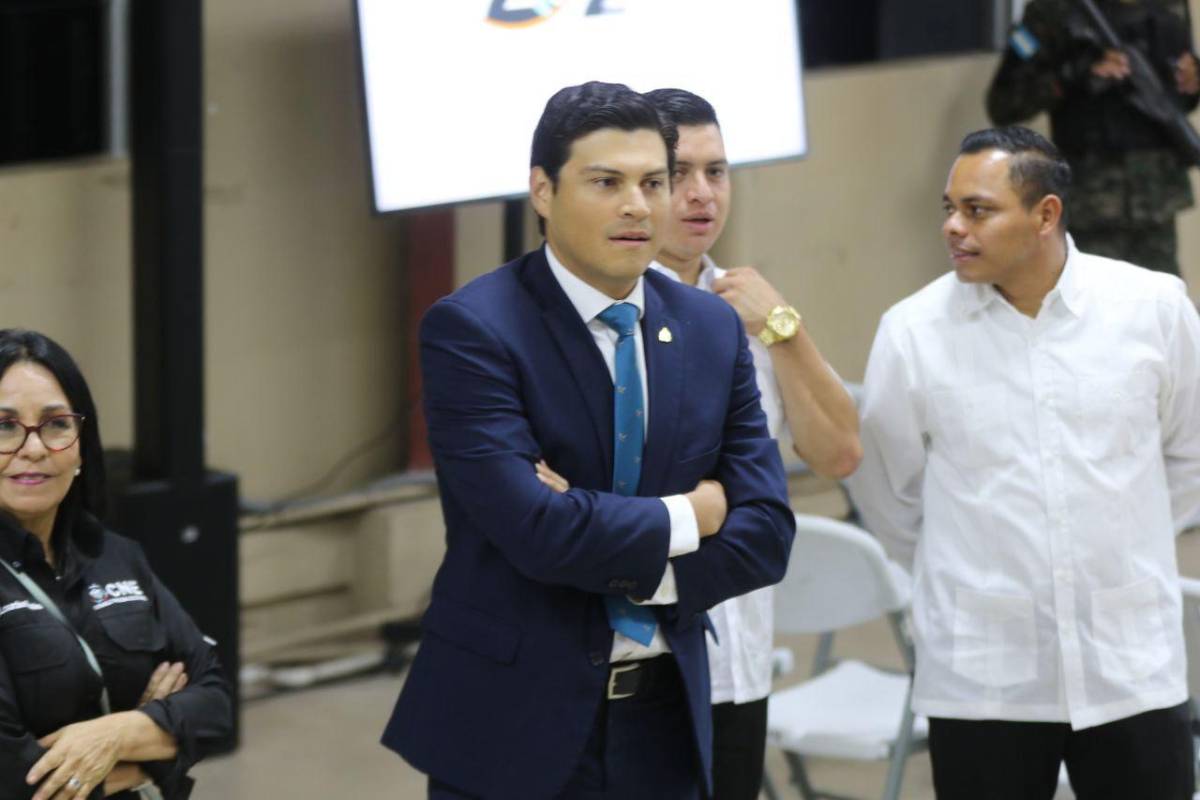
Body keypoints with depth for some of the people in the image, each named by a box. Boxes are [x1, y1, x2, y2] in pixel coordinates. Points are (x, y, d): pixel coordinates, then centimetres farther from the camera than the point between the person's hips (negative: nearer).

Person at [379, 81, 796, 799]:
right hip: (513, 724, -5)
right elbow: (536, 527, -22)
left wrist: (614, 565, -13)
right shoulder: (470, 329, -11)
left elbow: (766, 533, 0)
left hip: (665, 719, 5)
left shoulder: (713, 330, 5)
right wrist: (689, 515, -9)